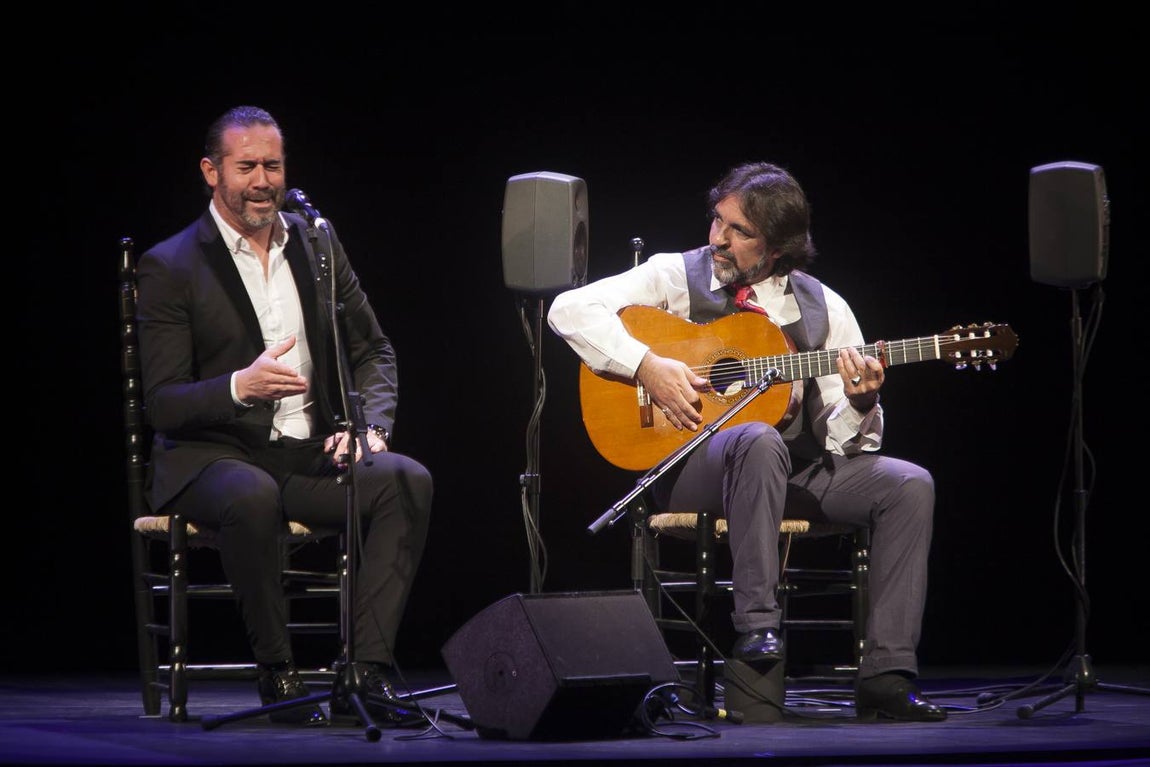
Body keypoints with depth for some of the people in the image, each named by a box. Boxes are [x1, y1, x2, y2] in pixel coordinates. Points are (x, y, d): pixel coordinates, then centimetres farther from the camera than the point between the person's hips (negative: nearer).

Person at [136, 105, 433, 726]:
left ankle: (363, 673, -28)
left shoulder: (315, 242, 12)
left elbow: (374, 350, 17)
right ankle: (277, 674, -22)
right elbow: (162, 403, -9)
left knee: (408, 480, -24)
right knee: (254, 496, -39)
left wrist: (368, 422, -5)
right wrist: (240, 387, -29)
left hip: (309, 453, 5)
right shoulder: (170, 267, -3)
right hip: (212, 456, -4)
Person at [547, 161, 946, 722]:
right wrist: (646, 365, -18)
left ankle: (886, 676, -22)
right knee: (759, 441, -38)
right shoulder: (677, 277, 3)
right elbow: (570, 309, -7)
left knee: (909, 485, -19)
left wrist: (858, 404, -18)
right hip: (690, 463, -4)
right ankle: (756, 627, -34)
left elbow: (842, 440, 6)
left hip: (796, 470, 4)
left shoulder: (823, 310, 7)